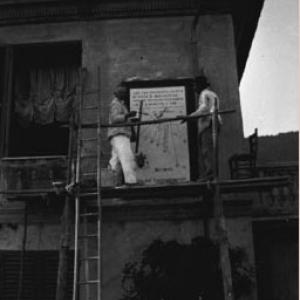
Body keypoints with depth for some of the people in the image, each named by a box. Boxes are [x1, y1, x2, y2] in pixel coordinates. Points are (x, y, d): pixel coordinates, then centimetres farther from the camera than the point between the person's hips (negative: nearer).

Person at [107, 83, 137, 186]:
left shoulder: (120, 104, 28)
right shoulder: (116, 104, -4)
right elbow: (114, 118, -19)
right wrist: (127, 115, -31)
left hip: (120, 137, 11)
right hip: (119, 136, -11)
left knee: (116, 162, 7)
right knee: (127, 158, -21)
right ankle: (131, 181, -30)